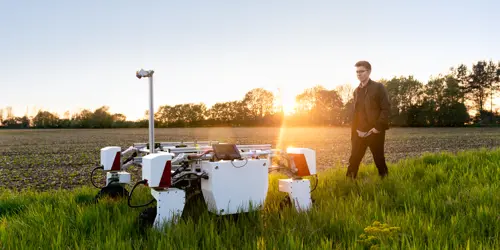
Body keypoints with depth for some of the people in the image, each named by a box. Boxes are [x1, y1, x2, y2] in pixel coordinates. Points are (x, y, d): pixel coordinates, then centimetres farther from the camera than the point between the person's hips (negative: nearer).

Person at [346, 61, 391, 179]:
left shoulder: (378, 87, -2)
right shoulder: (356, 91, 14)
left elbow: (386, 108, -8)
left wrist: (378, 127, -16)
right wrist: (356, 129, 3)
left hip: (375, 132, -4)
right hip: (359, 133, 5)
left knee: (379, 159, 5)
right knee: (353, 160, 2)